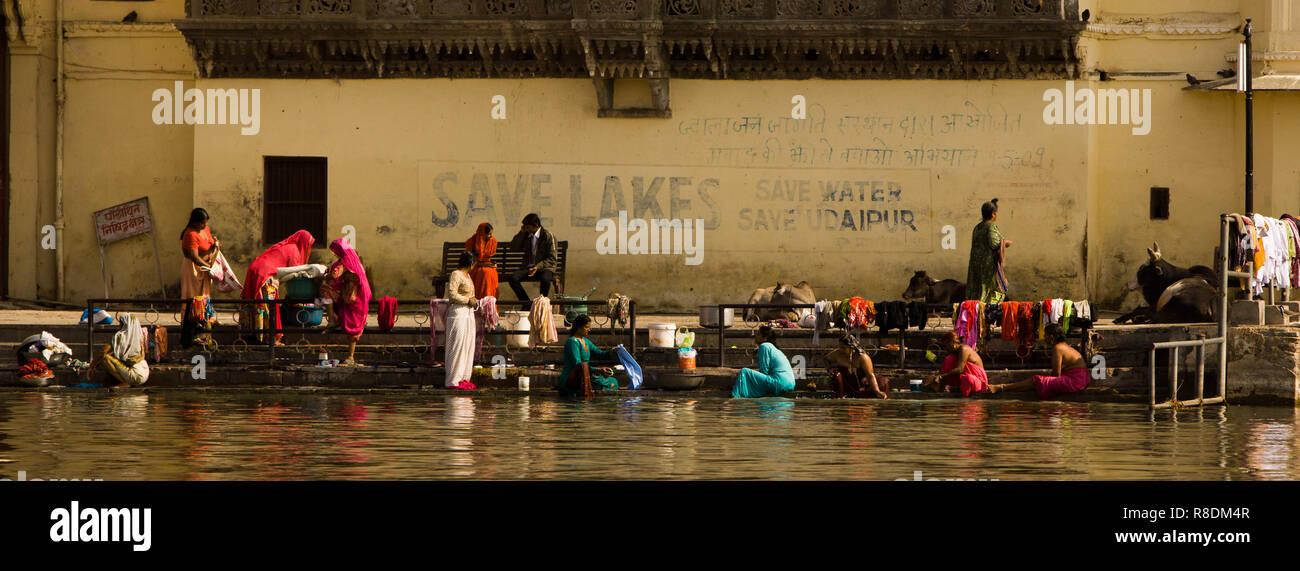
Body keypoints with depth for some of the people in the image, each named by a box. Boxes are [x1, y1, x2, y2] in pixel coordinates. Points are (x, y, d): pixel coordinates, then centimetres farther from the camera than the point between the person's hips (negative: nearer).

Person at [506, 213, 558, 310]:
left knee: (545, 279, -39)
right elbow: (513, 248, 9)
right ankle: (527, 303, -12)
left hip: (544, 267, -4)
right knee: (513, 277, -25)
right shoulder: (526, 235, 10)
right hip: (528, 267, 4)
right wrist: (521, 233, -1)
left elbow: (552, 259, -8)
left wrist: (538, 267, -22)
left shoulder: (548, 236, -5)